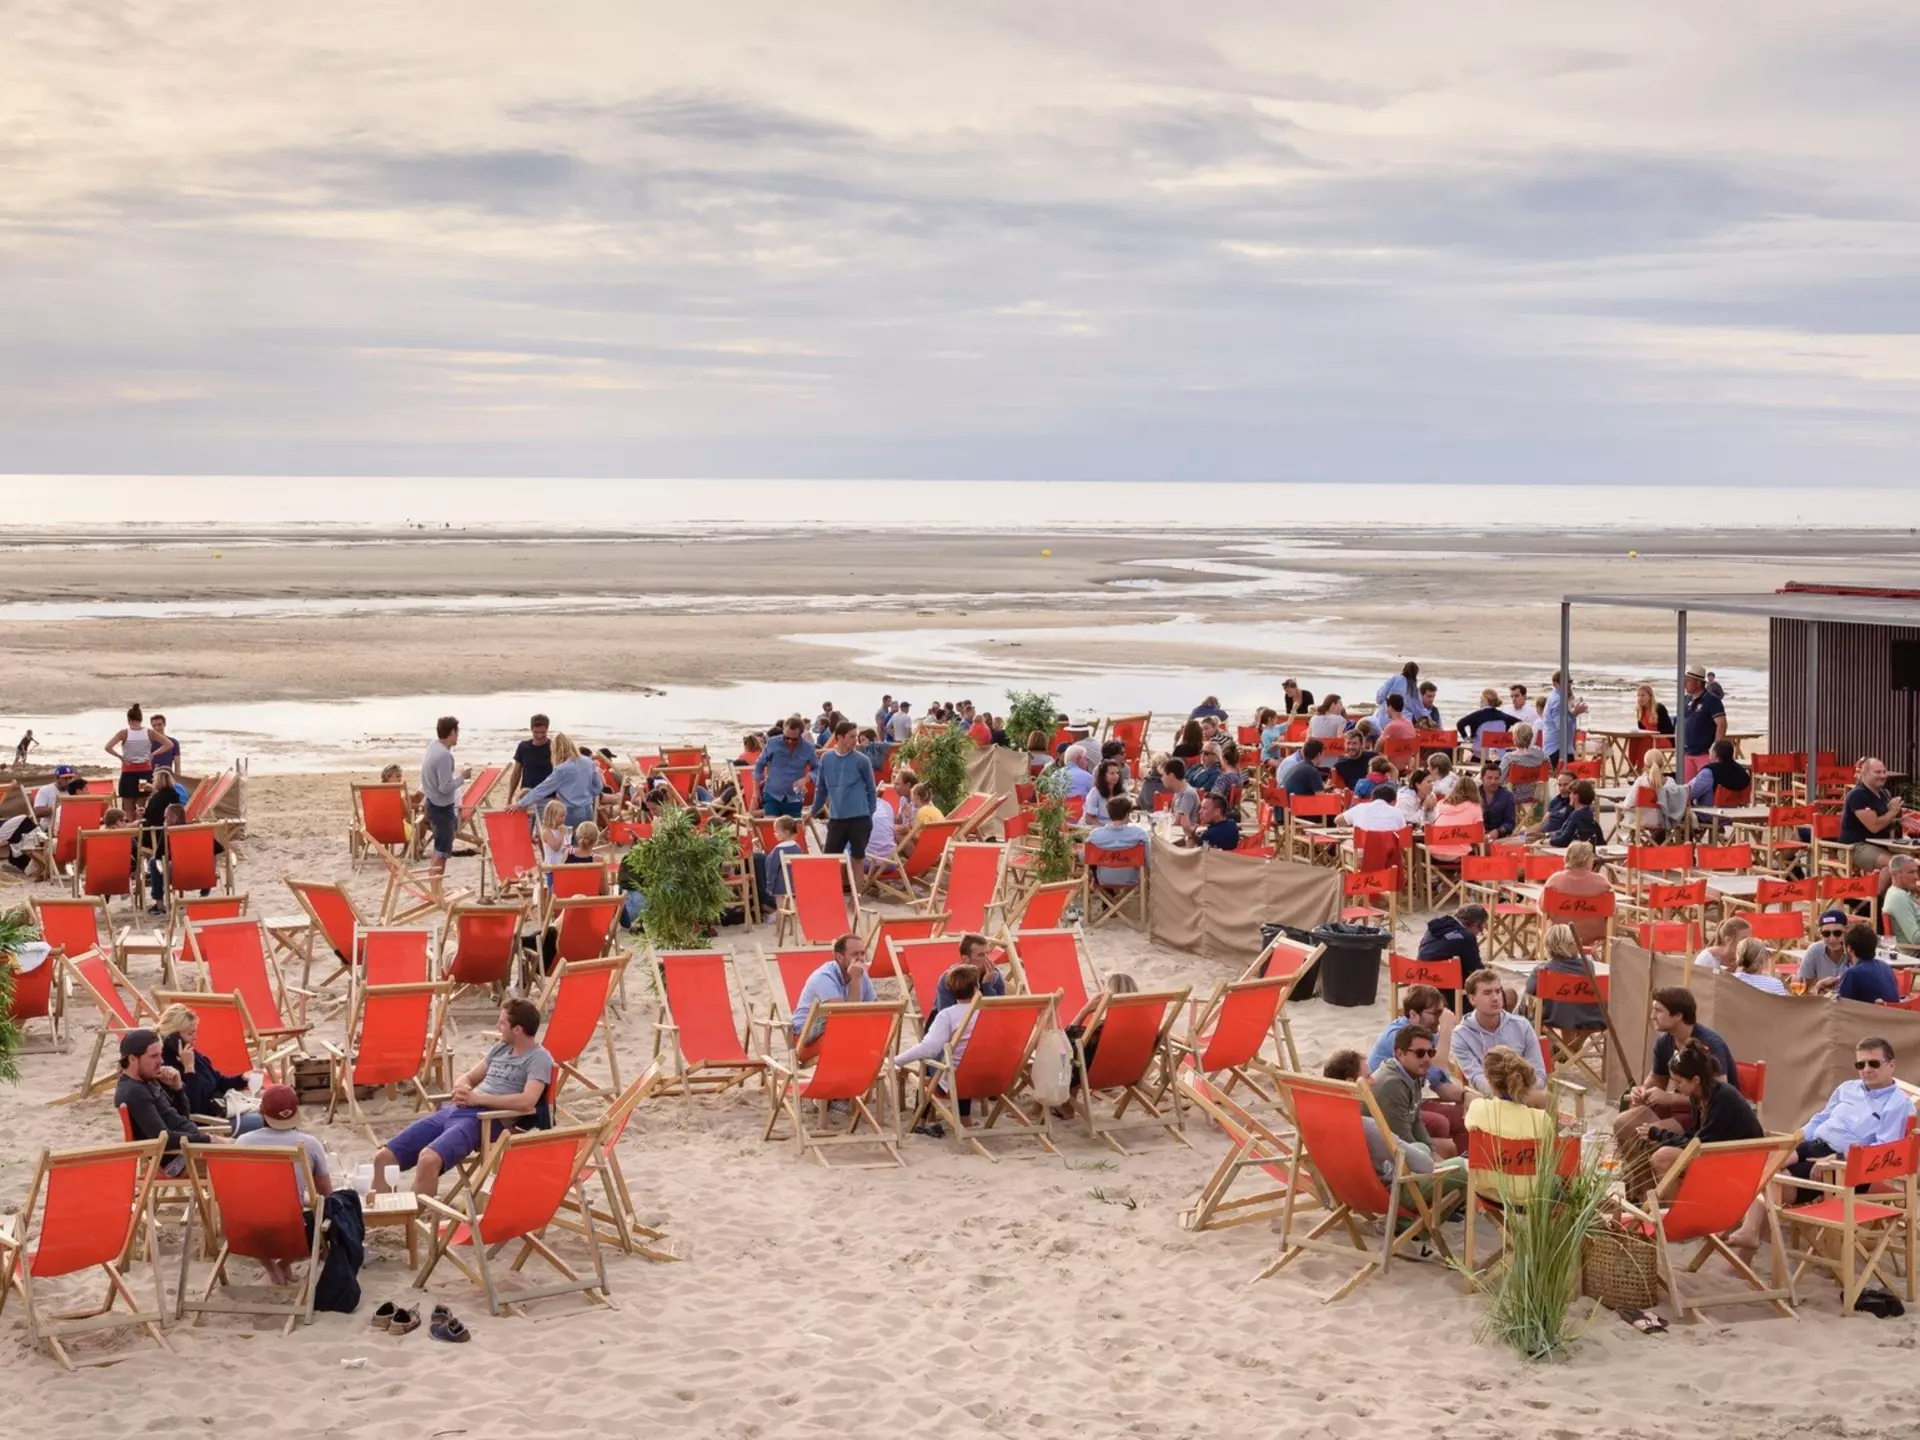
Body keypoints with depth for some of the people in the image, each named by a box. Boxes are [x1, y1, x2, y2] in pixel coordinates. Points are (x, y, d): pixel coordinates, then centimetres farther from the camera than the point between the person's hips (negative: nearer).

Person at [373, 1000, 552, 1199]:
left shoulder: (539, 1058, -2)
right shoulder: (500, 1048, 23)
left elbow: (527, 1101, -17)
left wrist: (477, 1098, -13)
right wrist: (461, 1089, 2)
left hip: (484, 1119, -9)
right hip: (452, 1110, 9)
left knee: (429, 1159, -36)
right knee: (384, 1157, -6)